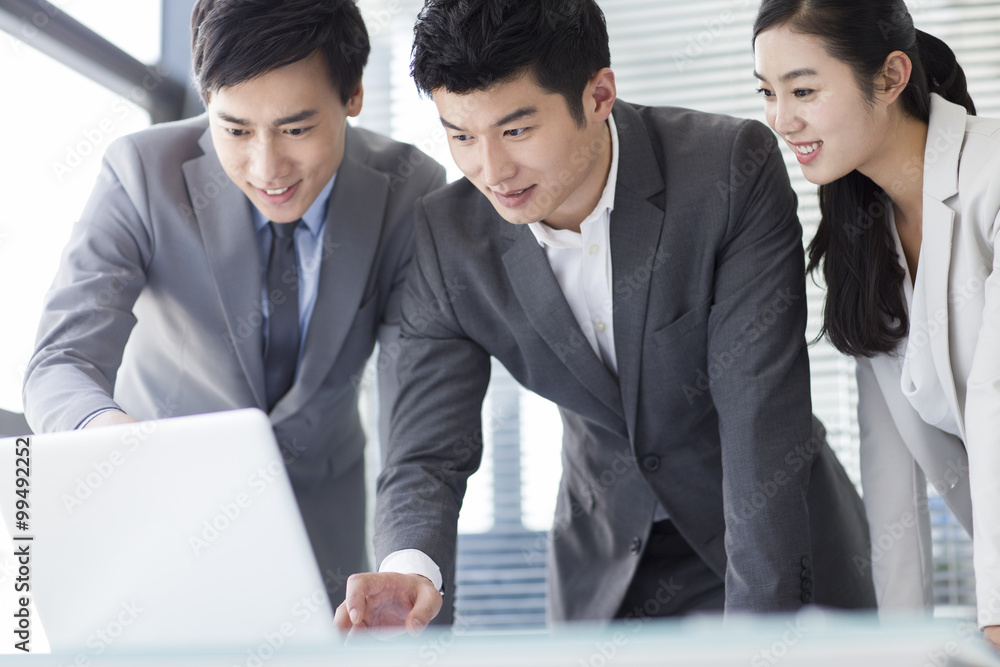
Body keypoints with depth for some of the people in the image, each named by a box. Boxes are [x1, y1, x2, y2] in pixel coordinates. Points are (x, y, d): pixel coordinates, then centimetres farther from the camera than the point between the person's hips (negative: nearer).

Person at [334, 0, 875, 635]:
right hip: (605, 567, 2)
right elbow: (429, 452, -14)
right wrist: (410, 569, -36)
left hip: (782, 537, -2)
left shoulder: (733, 170, -25)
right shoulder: (447, 236, -15)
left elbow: (763, 420, -26)